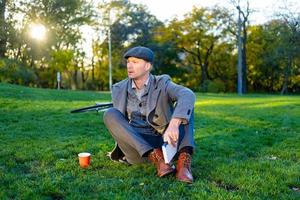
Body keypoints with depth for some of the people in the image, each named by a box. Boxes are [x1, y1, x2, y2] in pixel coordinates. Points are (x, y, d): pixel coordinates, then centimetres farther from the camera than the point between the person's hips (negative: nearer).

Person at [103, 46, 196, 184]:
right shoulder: (119, 90, 4)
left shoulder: (162, 84, -5)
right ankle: (156, 158, -33)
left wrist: (174, 124, -44)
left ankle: (183, 159, -34)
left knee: (184, 104, -18)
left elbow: (188, 96, -27)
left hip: (162, 143, -1)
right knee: (110, 115, -23)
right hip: (136, 148, 1)